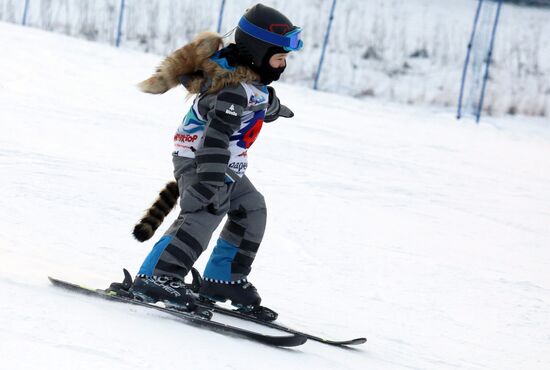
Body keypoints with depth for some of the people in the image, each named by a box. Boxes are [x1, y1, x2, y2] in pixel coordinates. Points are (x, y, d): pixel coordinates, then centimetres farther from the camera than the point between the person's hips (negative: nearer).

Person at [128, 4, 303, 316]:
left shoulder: (243, 76, 8)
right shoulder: (237, 90, -24)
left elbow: (259, 101, 34)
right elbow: (217, 136, -35)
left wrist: (273, 108, 55)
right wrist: (211, 179, -44)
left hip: (225, 165, 11)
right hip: (203, 161, -11)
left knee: (251, 209, 22)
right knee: (205, 212, -30)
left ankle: (223, 278, 29)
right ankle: (158, 277, -41)